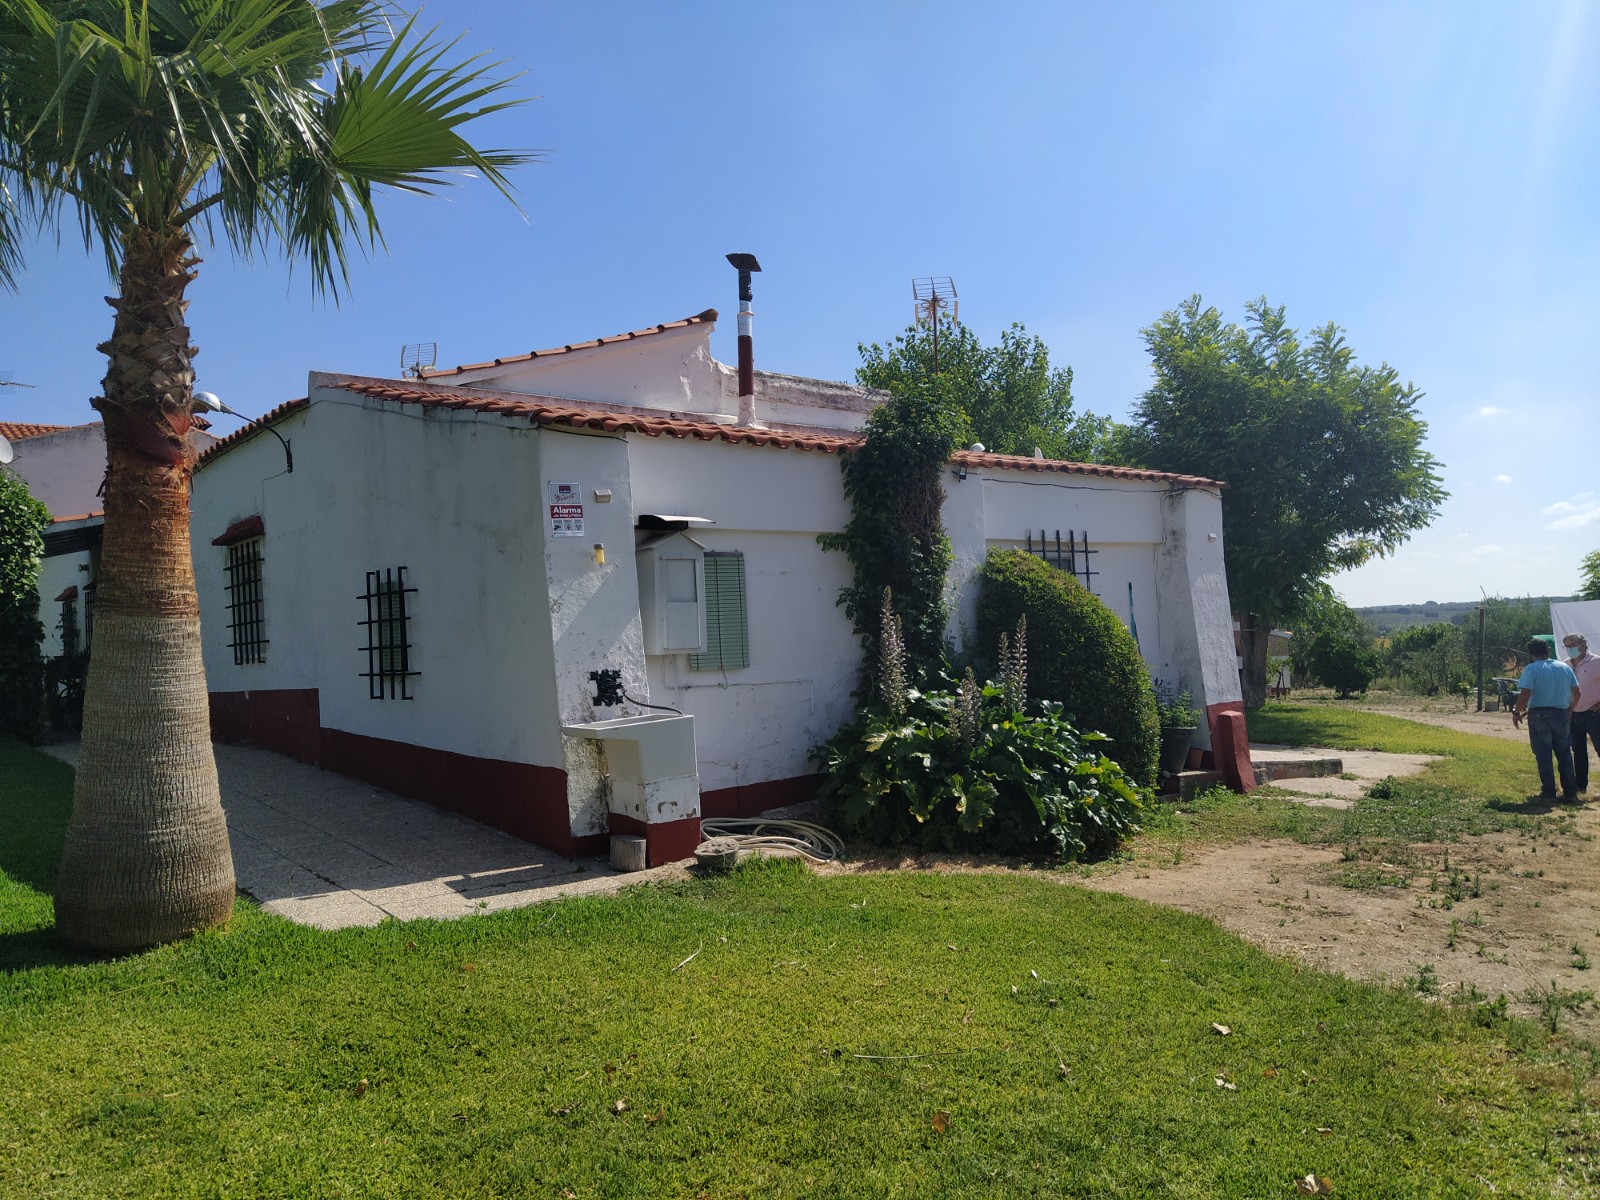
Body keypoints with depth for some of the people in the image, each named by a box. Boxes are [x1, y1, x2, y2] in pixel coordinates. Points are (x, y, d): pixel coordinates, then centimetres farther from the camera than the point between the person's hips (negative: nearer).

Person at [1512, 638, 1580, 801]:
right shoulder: (1565, 667, 8)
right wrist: (1570, 710, 24)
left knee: (1543, 755, 3)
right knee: (1564, 754, 12)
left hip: (1539, 715, -4)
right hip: (1562, 714, 4)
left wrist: (1517, 712, -5)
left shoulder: (1531, 669, -9)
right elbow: (1576, 692, 11)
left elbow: (1525, 694, -18)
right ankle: (1570, 792, 12)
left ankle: (1548, 791, 4)